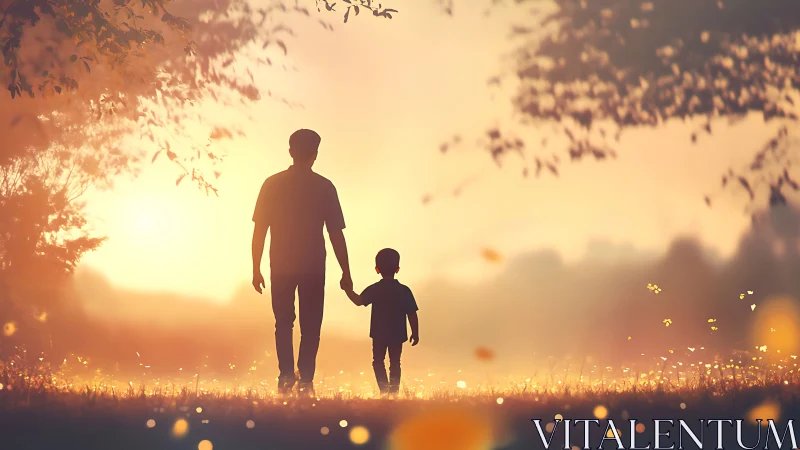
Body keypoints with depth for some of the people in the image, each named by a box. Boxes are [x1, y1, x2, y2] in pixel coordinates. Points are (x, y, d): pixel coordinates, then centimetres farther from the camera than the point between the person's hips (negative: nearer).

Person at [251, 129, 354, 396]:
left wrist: (256, 269, 8)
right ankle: (306, 379, -2)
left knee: (283, 324, 12)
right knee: (310, 326, 7)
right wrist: (346, 273, 4)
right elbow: (336, 234, -2)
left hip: (281, 267, 1)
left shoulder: (273, 184, 0)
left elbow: (259, 230, 0)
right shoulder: (324, 187, -3)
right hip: (313, 267, -1)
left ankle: (286, 375, -2)